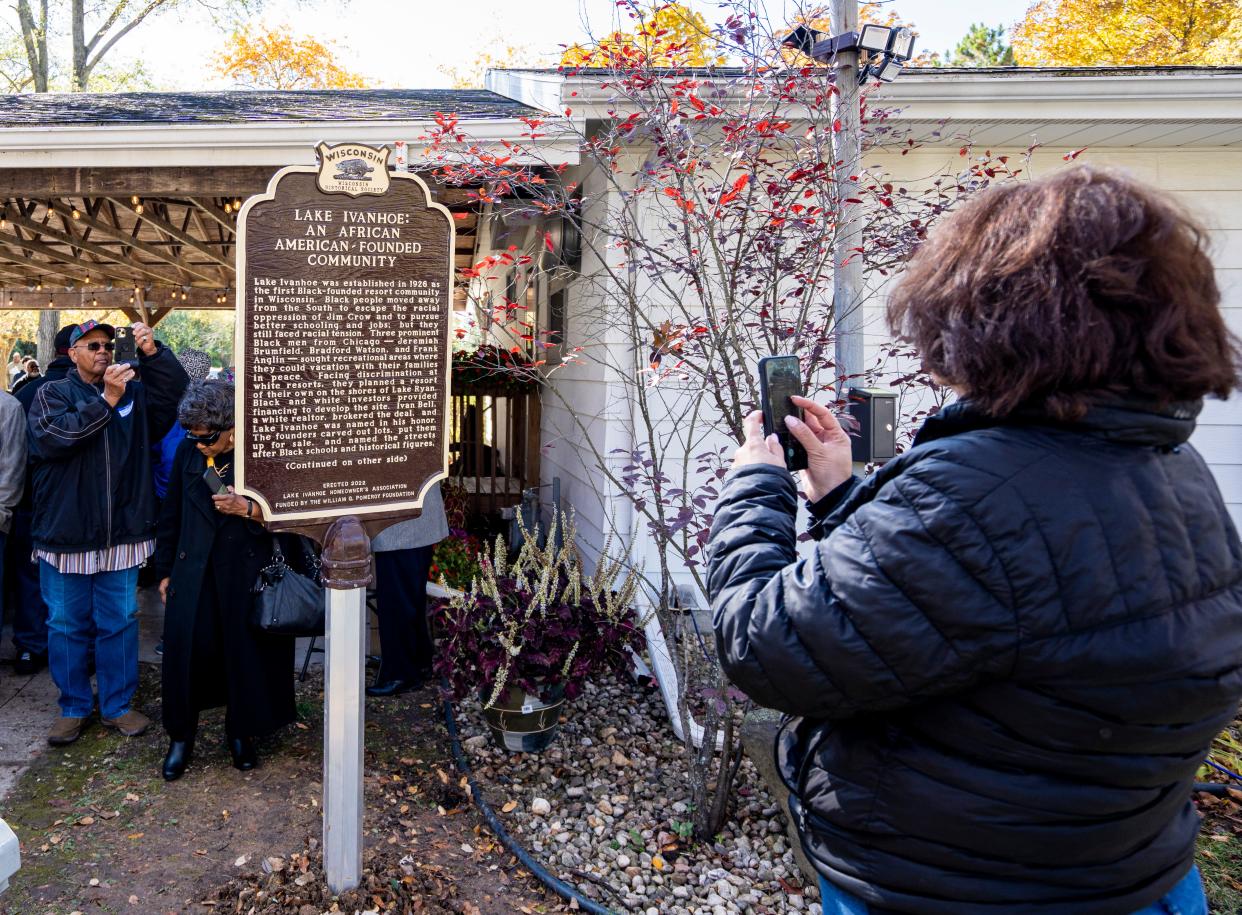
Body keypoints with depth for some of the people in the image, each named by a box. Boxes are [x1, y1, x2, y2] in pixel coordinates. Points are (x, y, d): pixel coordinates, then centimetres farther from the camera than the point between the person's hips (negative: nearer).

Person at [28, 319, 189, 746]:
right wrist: (105, 400, -18)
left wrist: (153, 352, -19)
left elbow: (176, 388, -7)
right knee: (67, 624, 10)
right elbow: (51, 439, -16)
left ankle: (117, 705, 22)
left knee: (120, 623, 8)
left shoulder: (134, 392, 9)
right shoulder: (51, 394, 3)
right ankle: (74, 707, 25)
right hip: (65, 533, -1)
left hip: (121, 532, 1)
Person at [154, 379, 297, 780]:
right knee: (185, 649, 0)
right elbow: (171, 515, 13)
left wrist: (248, 508, -21)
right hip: (193, 572, 3)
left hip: (247, 573, -3)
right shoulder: (188, 453, 4)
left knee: (246, 651, 6)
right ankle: (181, 736, 21)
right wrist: (165, 570, 14)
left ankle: (241, 732, 27)